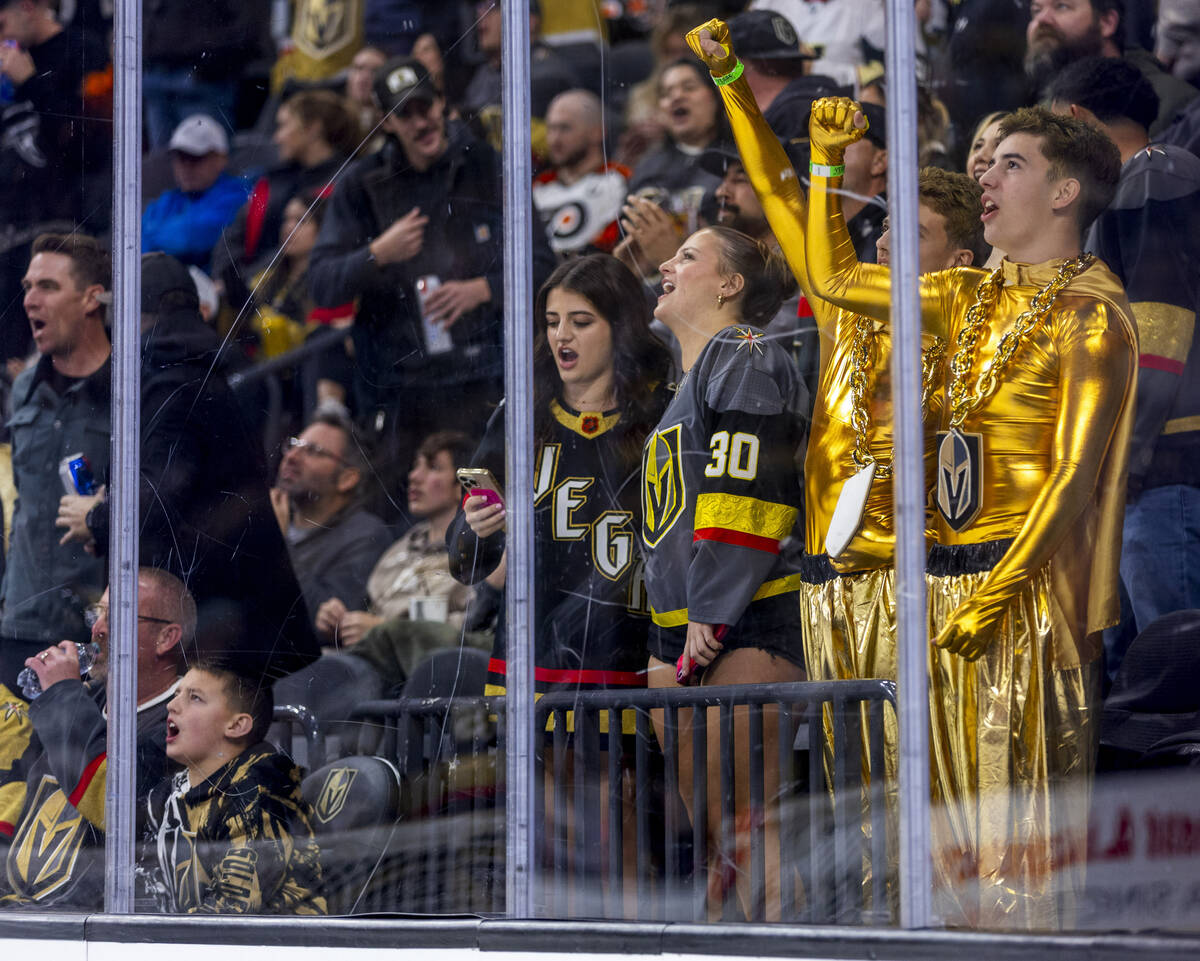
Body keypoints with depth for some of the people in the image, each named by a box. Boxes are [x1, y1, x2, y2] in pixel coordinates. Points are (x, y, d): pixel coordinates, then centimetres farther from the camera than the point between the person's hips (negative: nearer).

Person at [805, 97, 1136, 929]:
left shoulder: (1090, 309, -6)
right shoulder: (973, 297, 16)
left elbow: (1076, 470, -13)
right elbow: (834, 277, 26)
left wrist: (997, 591, -19)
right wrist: (827, 159, 19)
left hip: (1029, 580, -7)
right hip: (952, 576, 7)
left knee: (1020, 802, -9)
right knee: (961, 799, 6)